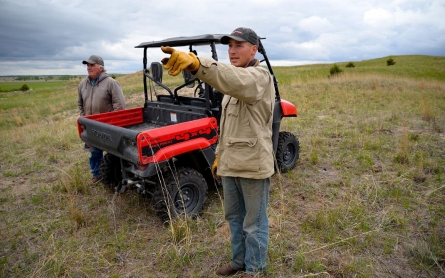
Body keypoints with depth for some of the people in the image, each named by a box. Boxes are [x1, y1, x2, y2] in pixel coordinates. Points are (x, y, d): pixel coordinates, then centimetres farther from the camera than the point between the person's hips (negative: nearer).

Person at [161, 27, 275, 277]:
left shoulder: (260, 77, -14)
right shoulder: (233, 86, 15)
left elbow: (236, 81, -38)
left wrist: (195, 63, -52)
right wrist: (219, 155, 20)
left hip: (254, 165, -8)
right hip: (230, 164, 9)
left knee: (254, 223, 8)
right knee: (234, 217, 21)